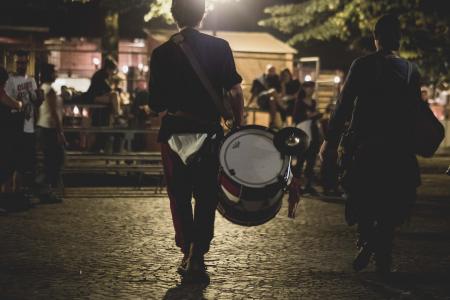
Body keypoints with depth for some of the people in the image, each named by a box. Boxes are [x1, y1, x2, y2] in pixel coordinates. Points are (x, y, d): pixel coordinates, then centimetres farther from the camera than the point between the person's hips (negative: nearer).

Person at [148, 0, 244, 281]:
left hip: (174, 131, 1)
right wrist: (239, 126, 3)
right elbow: (236, 92, -7)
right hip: (209, 131, -1)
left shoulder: (162, 53, -1)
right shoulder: (220, 47, -3)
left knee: (179, 196, 13)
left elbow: (155, 103, 0)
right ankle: (198, 255, -2)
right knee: (206, 195, 6)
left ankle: (187, 252, 15)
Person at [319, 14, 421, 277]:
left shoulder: (362, 65, -4)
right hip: (397, 147, 1)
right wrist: (409, 147, 13)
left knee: (363, 197, 16)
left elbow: (344, 106, -6)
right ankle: (383, 260, 6)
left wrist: (331, 140, -1)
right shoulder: (411, 71, 1)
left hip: (362, 144, -1)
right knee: (390, 203, 10)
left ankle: (367, 241, -5)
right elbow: (415, 113, 4)